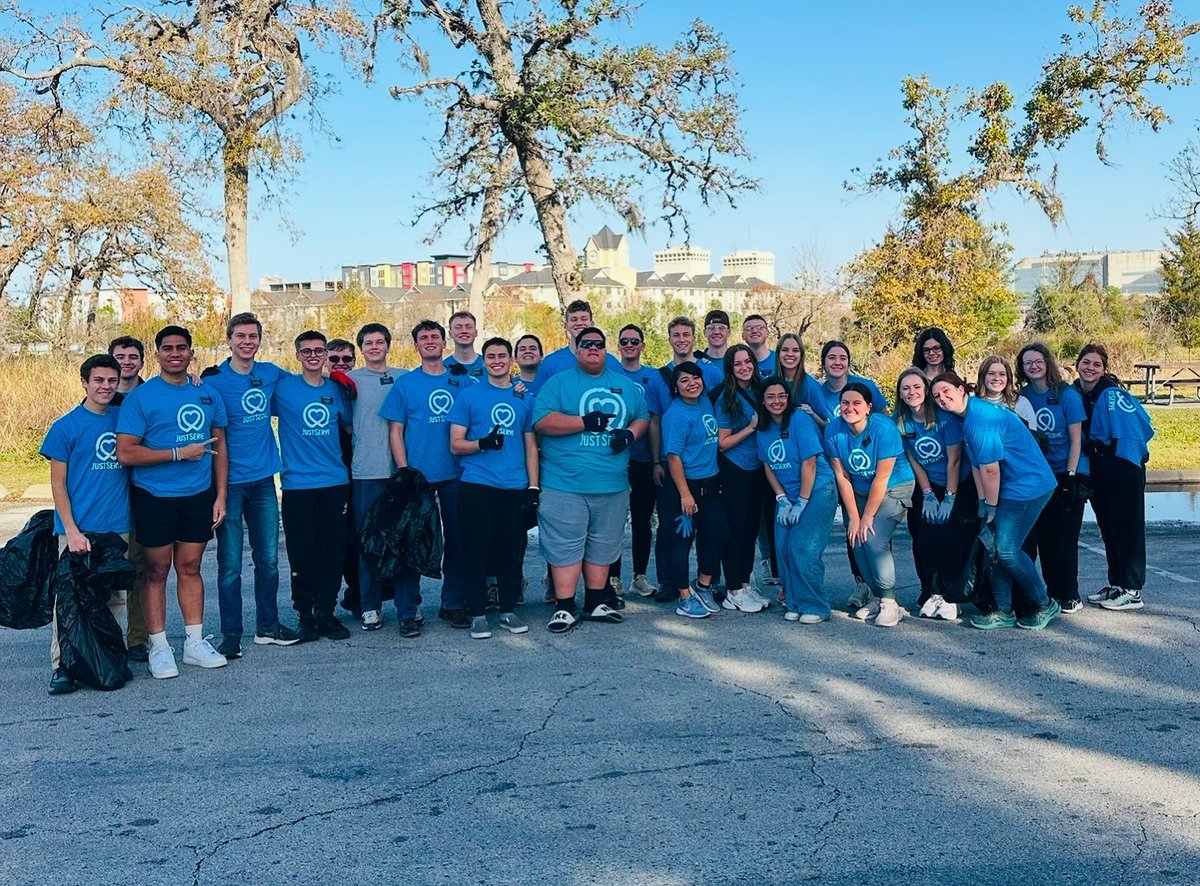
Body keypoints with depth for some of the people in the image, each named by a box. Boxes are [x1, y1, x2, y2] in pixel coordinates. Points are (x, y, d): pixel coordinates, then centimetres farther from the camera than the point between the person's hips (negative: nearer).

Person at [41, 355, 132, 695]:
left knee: (115, 598, 9)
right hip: (79, 529, -4)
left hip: (118, 528, 4)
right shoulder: (66, 426, -4)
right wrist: (72, 530, -12)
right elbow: (58, 484, -3)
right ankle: (61, 666, 6)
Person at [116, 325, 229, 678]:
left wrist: (220, 495, 5)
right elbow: (125, 453, -13)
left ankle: (195, 642, 19)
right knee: (157, 572, 5)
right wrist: (179, 454, -16)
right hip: (155, 499, -3)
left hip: (199, 496, 4)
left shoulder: (208, 395, 7)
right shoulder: (140, 397, -7)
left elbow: (220, 447, 11)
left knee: (190, 568, 11)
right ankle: (159, 648, 13)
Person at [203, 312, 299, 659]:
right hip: (230, 481, -5)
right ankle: (231, 635, 11)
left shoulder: (271, 373, 7)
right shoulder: (213, 380, -8)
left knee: (268, 559, 12)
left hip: (264, 479, 5)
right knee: (230, 563, 1)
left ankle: (268, 627, 25)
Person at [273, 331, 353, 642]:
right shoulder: (282, 387, 0)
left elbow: (349, 426, 25)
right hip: (297, 485, -3)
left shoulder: (336, 389, 11)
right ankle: (305, 615, 13)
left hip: (335, 482, 3)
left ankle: (326, 612, 16)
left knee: (333, 550, 5)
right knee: (302, 553, 1)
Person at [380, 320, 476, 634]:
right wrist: (405, 472, -9)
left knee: (457, 539, 8)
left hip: (455, 475, 2)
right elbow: (395, 432, 1)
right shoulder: (405, 383, 2)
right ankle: (407, 612, 7)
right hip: (417, 476, -2)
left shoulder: (463, 381, 7)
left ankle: (453, 605, 21)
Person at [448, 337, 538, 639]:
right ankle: (478, 613, 10)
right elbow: (455, 444, 1)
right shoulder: (468, 396, 3)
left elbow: (531, 446, 14)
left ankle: (508, 610, 18)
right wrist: (483, 444, -18)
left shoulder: (525, 398, 11)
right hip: (477, 486, -2)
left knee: (512, 551, 6)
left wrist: (534, 486, 5)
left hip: (515, 488, 2)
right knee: (478, 551, 0)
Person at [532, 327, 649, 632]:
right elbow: (542, 421, -11)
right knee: (565, 546, -4)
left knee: (603, 545, 11)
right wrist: (586, 422, -16)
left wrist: (630, 433, -3)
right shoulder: (558, 383, 1)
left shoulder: (626, 386, 15)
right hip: (565, 484, -4)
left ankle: (595, 603, 23)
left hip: (613, 485, 4)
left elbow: (642, 417, 20)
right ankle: (564, 608, 3)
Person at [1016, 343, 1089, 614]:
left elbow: (1076, 440, -8)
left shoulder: (1067, 395, -9)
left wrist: (1069, 477, -13)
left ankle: (1070, 596, 7)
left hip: (1068, 474, -4)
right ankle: (1052, 592, 17)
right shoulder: (1023, 396, 2)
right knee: (1042, 538, 5)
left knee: (1064, 538, -4)